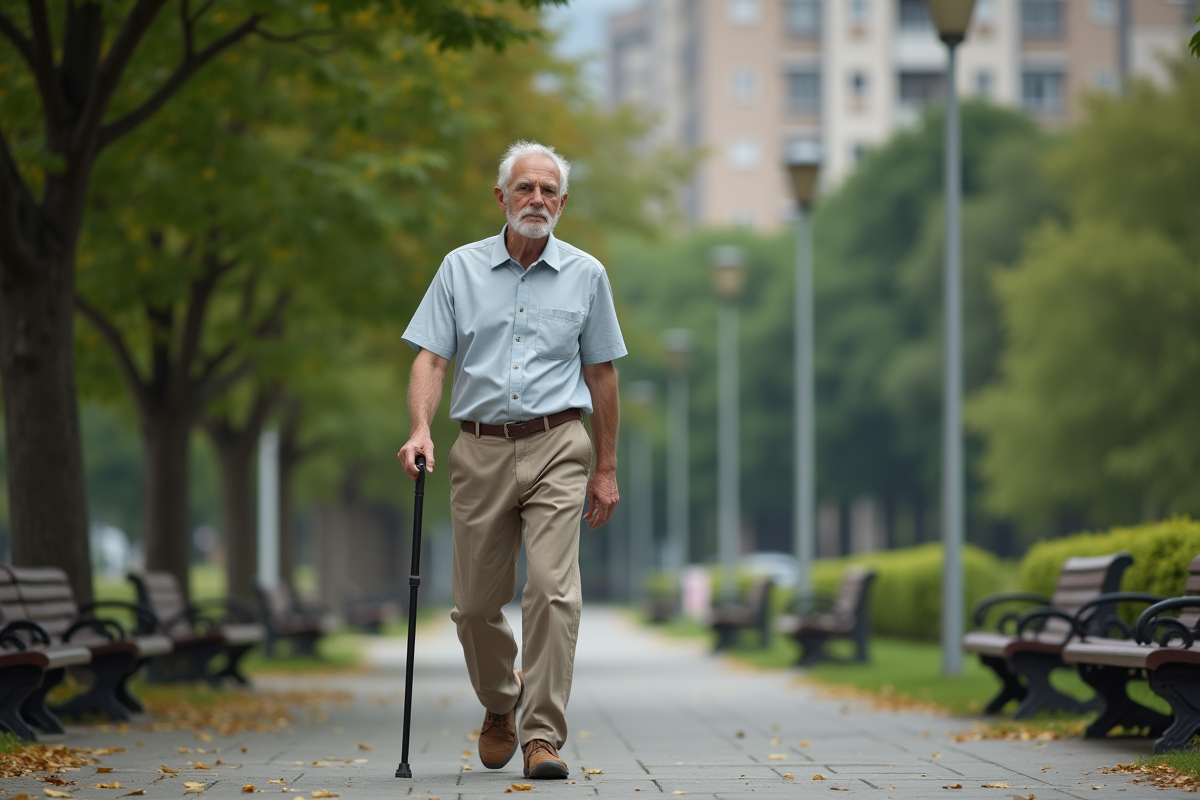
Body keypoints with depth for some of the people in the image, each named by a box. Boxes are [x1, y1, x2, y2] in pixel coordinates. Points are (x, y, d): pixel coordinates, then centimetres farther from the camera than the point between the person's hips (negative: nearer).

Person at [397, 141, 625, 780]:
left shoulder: (585, 276, 6)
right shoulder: (460, 269, 7)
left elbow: (601, 374, 10)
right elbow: (431, 357, 2)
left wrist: (606, 469, 8)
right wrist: (420, 429, -16)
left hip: (557, 447, -1)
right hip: (481, 449, 1)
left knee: (553, 590, -14)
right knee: (475, 602, 6)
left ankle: (543, 735, -10)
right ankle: (499, 704, 33)